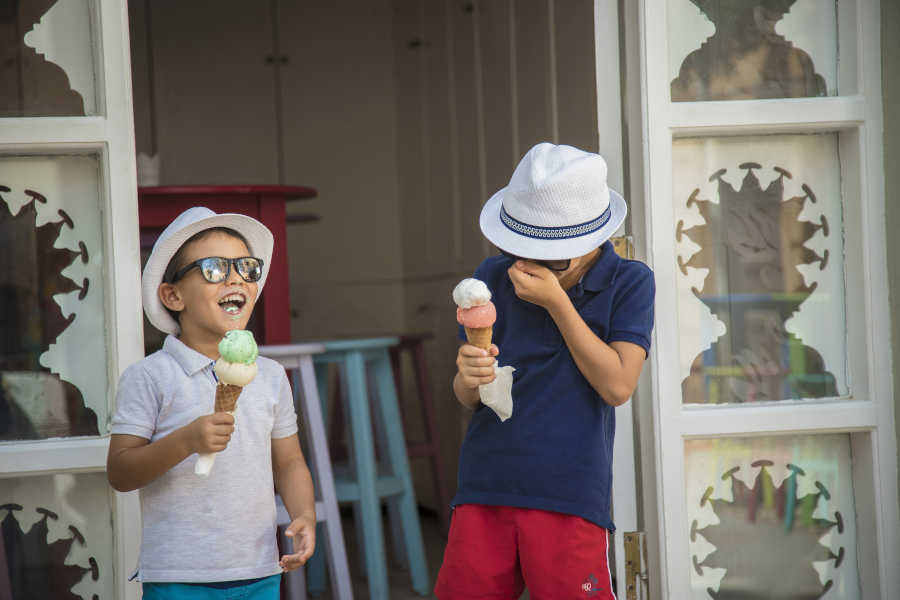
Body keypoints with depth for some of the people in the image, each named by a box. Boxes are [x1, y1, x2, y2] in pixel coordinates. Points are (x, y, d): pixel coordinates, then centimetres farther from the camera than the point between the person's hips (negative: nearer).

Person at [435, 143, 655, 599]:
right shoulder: (493, 279, 7)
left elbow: (618, 385, -9)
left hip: (570, 497, -2)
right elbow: (466, 398, 9)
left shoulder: (628, 284, 0)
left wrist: (556, 302, -12)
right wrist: (469, 378, -16)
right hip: (484, 492, 3)